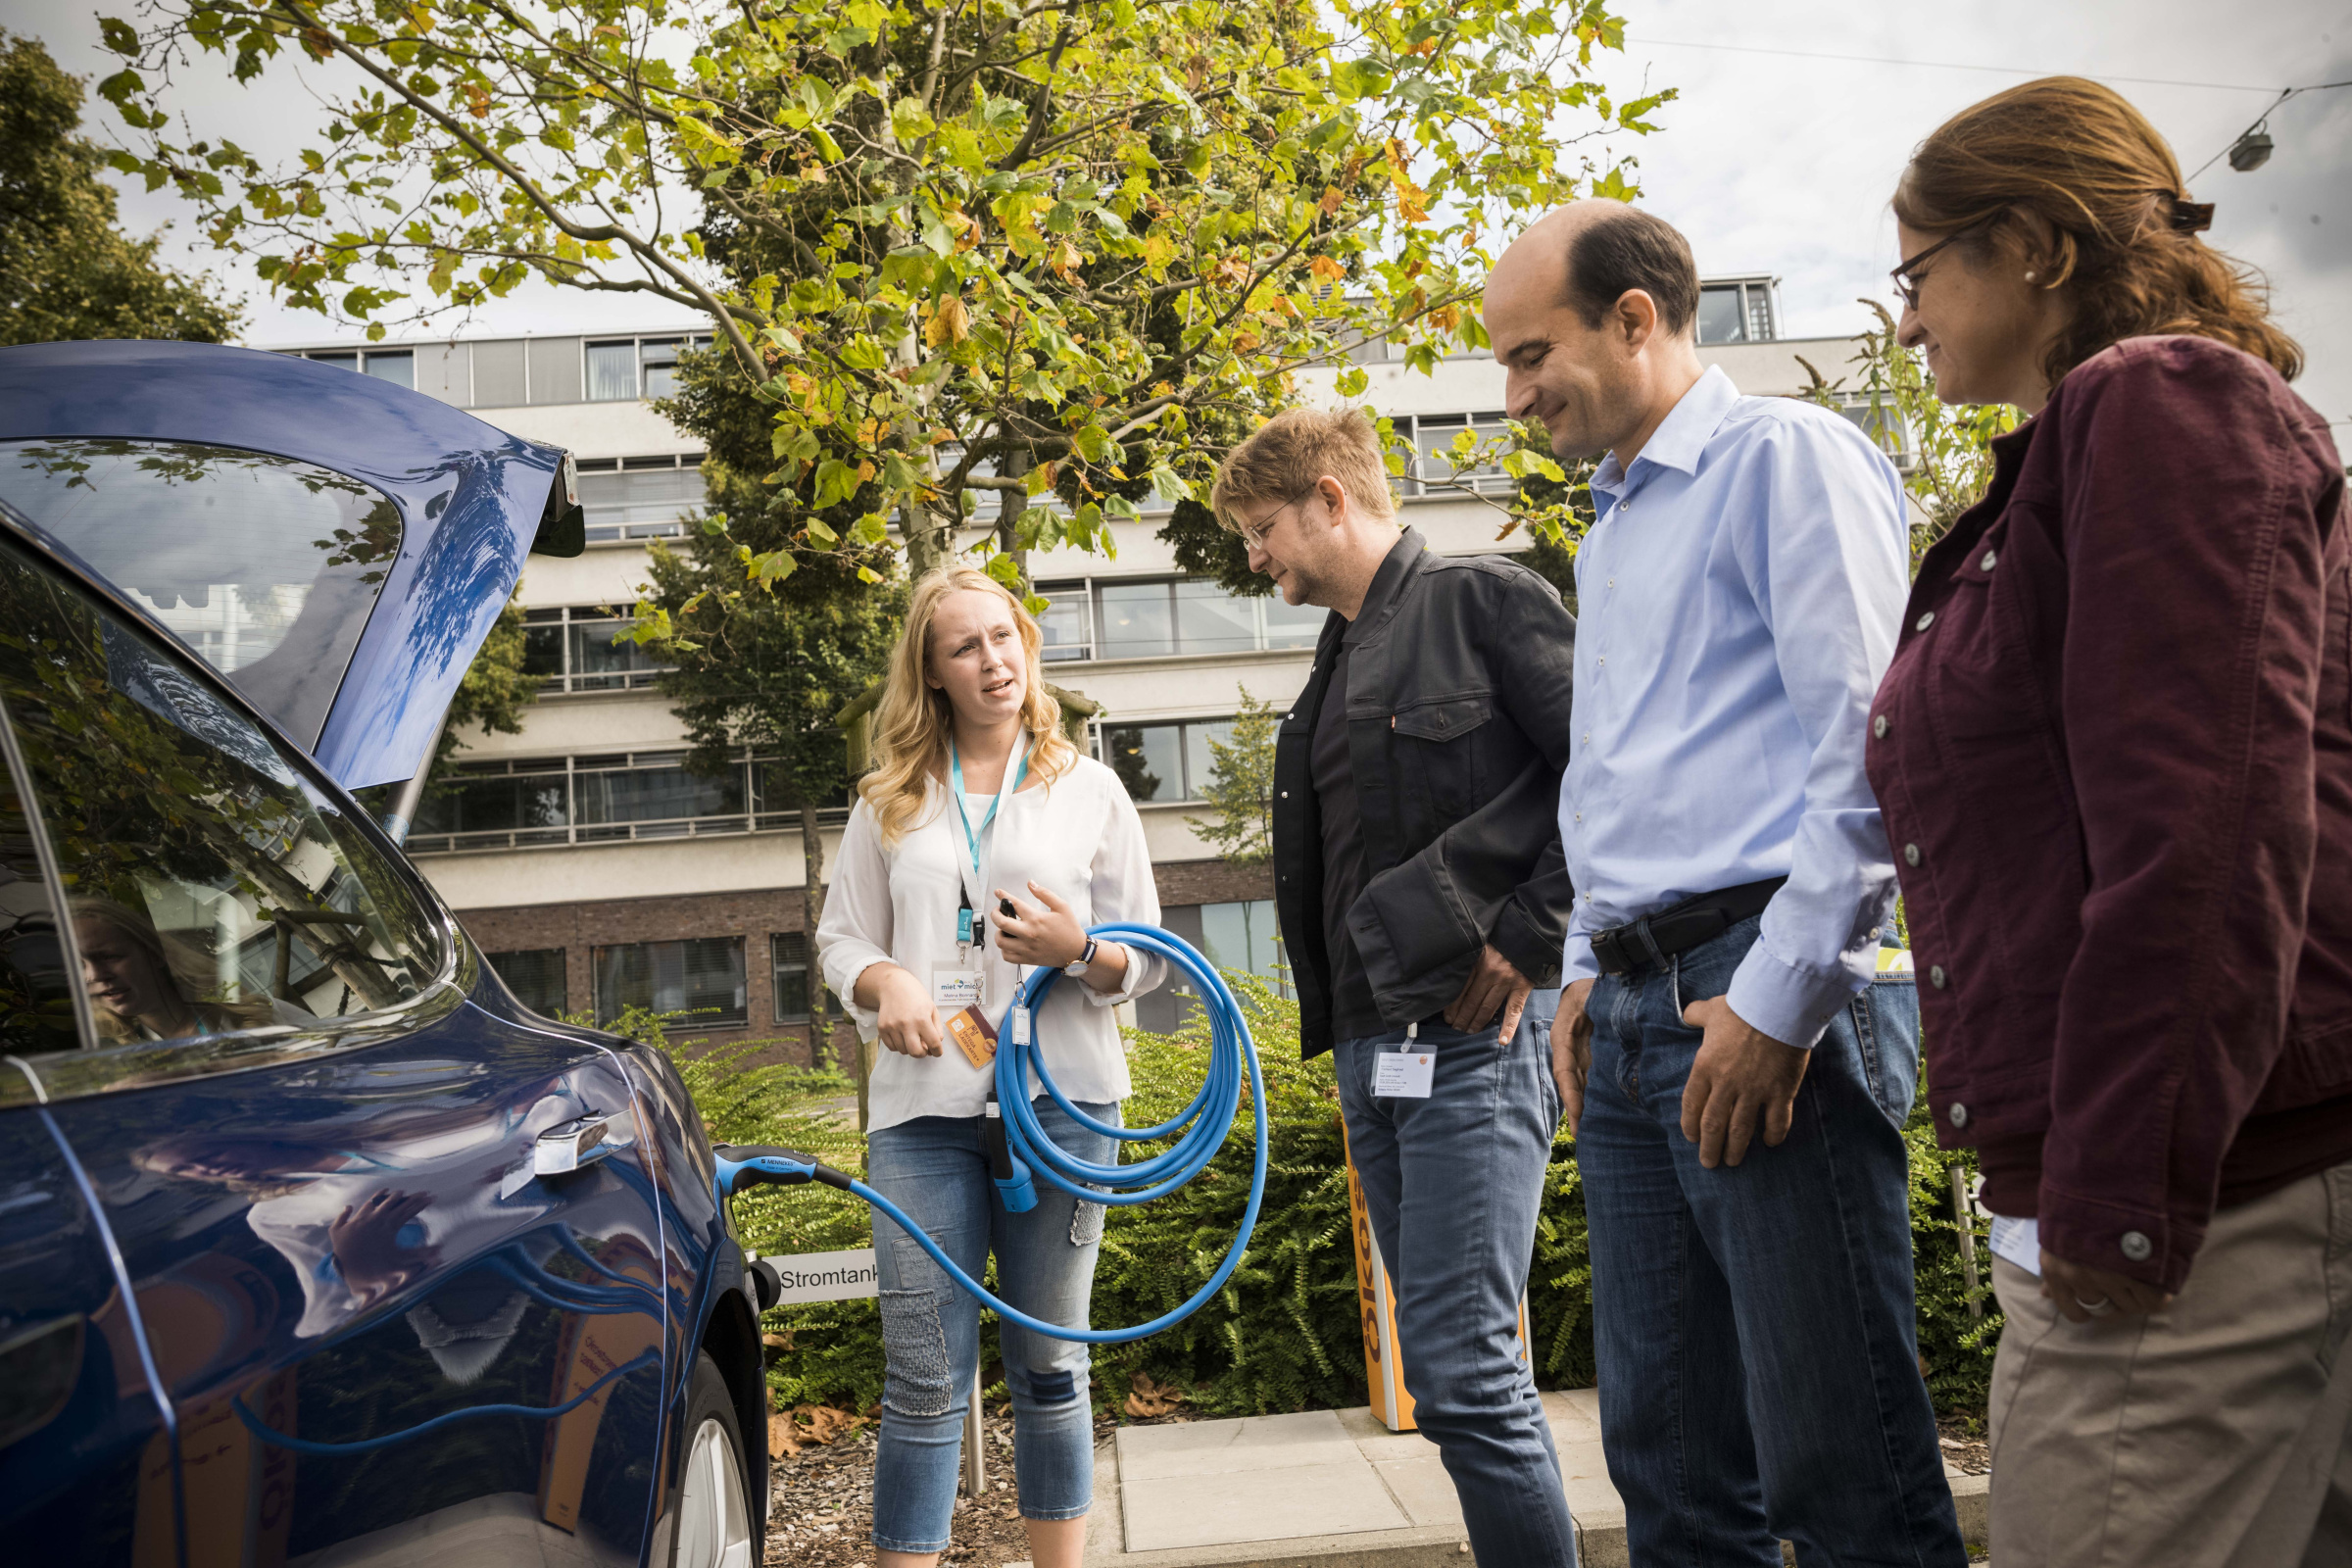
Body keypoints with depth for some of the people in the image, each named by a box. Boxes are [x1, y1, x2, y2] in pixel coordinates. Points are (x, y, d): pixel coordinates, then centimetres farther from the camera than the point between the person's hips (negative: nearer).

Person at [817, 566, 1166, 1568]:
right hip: (922, 1108, 1)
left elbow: (1148, 960, 8)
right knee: (923, 1375, 0)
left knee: (1048, 1361, 10)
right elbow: (839, 938, 13)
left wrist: (1078, 952, -14)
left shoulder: (1090, 789, 9)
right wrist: (885, 981, -9)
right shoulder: (890, 801, 12)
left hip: (1060, 1099, 0)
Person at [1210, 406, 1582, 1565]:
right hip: (1371, 1046, 8)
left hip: (1473, 1034, -8)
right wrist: (1337, 1024, 16)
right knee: (1447, 1364, 12)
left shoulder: (1482, 599, -2)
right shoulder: (1335, 668, 21)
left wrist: (1527, 938, -15)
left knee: (1460, 1363, -10)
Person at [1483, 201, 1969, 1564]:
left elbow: (1868, 742, -14)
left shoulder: (1784, 455, -3)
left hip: (1758, 1002, -8)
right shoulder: (1609, 530, 23)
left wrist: (1780, 998, -16)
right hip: (1632, 1018, 9)